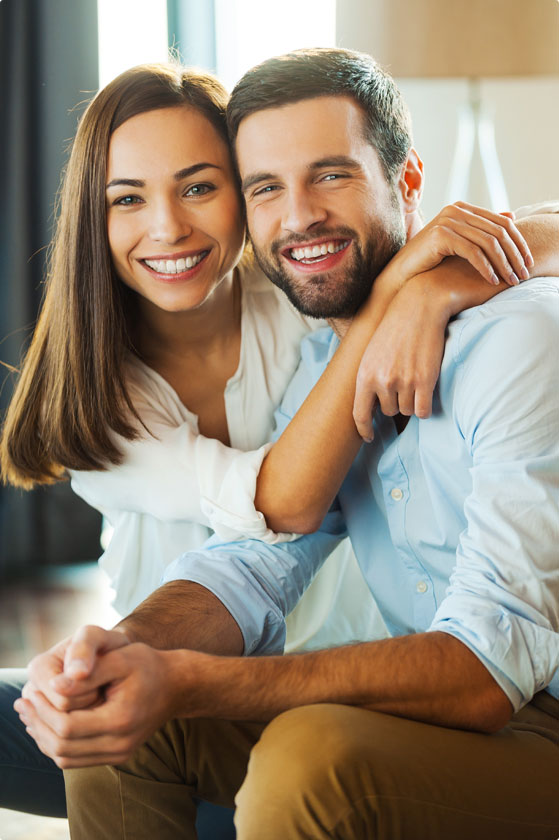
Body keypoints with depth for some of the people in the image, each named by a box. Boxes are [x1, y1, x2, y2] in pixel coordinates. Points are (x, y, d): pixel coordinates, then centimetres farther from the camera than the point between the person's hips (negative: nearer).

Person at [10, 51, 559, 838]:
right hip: (440, 708, 7)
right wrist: (124, 647, -24)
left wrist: (185, 684, -35)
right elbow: (255, 562, -1)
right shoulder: (326, 356, 7)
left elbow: (490, 667, -28)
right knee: (114, 722, -4)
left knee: (309, 756, -32)